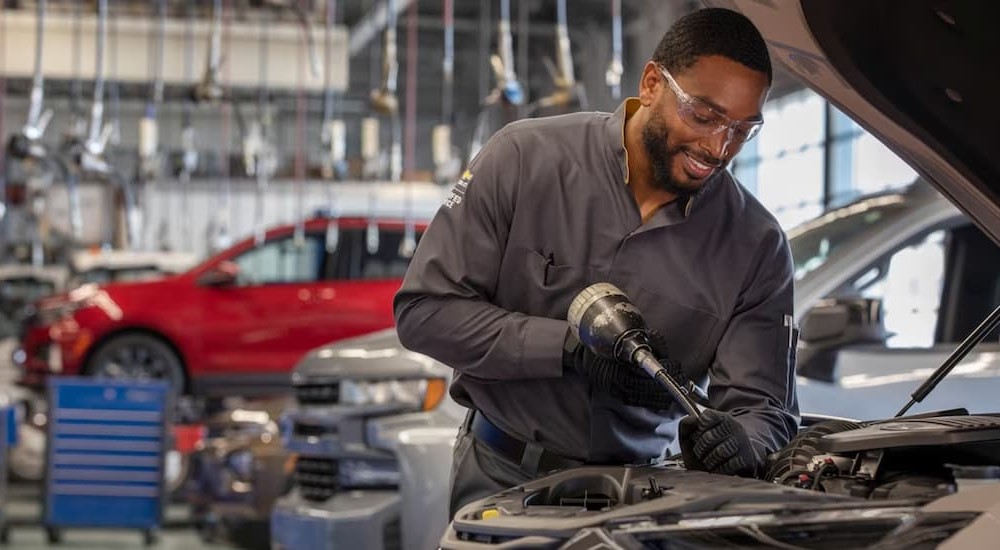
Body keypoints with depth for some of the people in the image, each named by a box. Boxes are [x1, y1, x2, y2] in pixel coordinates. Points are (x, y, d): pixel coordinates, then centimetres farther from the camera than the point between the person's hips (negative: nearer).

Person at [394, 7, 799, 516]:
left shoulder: (756, 246, 1)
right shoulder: (524, 158, -4)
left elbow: (763, 407, -1)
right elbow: (424, 309, -5)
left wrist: (741, 442, -27)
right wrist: (569, 348, -16)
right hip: (501, 475, -4)